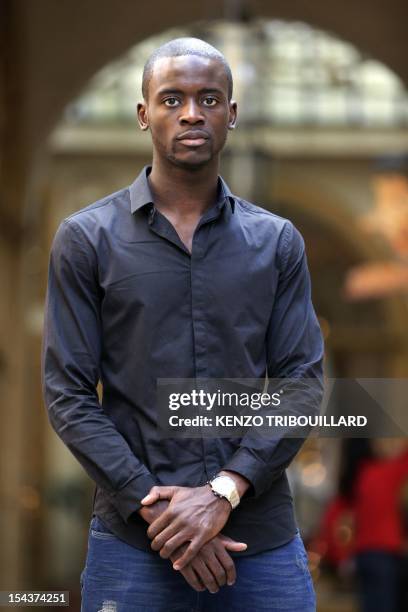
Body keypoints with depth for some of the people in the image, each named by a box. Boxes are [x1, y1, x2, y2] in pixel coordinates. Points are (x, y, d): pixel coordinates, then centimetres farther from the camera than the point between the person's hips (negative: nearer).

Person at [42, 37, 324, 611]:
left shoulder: (277, 242, 7)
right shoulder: (87, 239, 2)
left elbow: (303, 382, 2)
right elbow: (68, 395, -2)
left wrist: (223, 493, -12)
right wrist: (156, 507, -12)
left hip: (264, 541, 2)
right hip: (133, 543, -1)